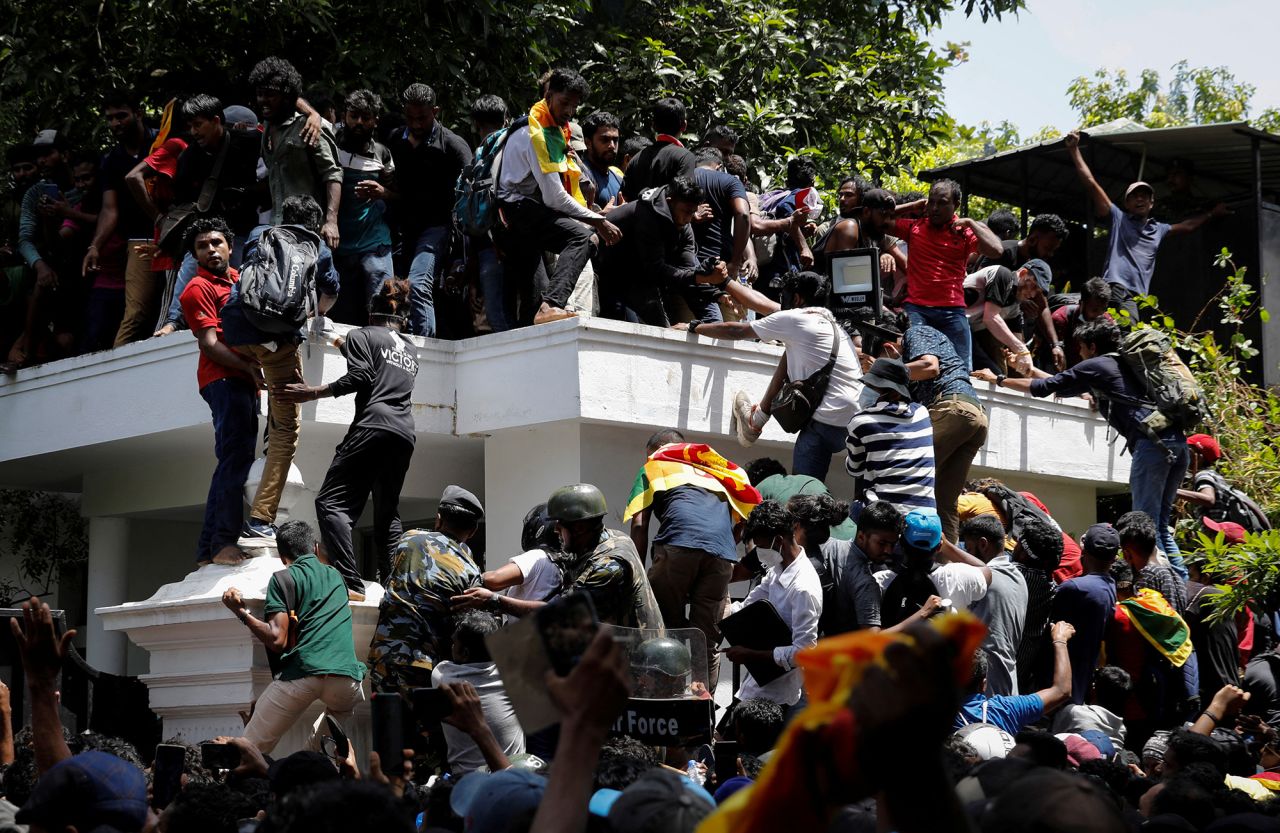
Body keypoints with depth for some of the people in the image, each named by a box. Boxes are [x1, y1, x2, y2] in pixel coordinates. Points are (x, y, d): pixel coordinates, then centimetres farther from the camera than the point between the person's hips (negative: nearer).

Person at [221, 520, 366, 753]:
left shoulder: (283, 578, 9)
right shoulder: (336, 576, 25)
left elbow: (277, 640, -1)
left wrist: (241, 612, 9)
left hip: (301, 674, -4)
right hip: (346, 677, 4)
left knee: (250, 753, 1)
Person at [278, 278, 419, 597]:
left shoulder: (362, 335, 10)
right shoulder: (411, 349, 27)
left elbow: (361, 377, -6)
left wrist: (313, 392, -3)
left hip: (373, 426, -7)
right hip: (405, 435, 7)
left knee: (331, 502, -10)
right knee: (387, 514, 14)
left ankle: (350, 583, -26)